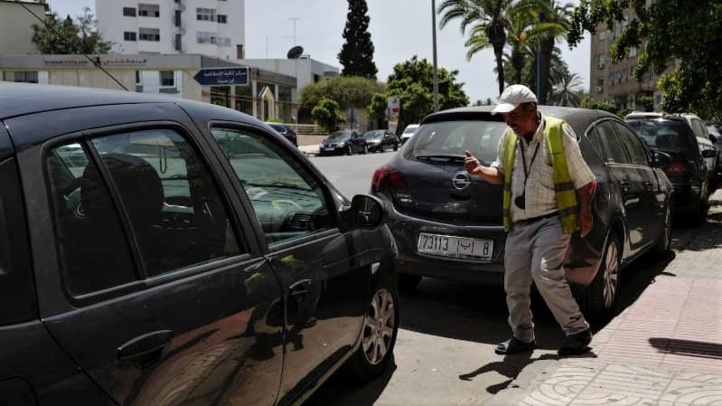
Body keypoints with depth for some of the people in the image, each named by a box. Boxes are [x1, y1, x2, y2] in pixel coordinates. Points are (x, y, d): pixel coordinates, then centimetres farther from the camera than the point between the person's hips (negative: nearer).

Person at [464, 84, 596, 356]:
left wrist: (584, 213, -2)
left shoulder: (558, 132, -5)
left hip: (552, 219, -6)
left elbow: (582, 178, -1)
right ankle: (522, 336, 23)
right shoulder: (509, 138, 11)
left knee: (545, 274, -20)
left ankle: (578, 331, -3)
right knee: (514, 283, 6)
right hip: (519, 223, 6)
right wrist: (480, 171, 0)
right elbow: (500, 174, 20)